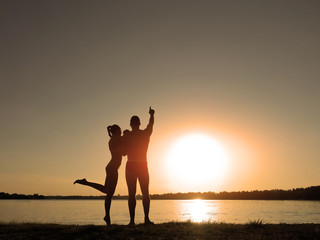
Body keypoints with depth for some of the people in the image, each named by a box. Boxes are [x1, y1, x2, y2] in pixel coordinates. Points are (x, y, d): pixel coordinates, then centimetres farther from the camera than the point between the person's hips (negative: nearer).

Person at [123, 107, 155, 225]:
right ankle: (146, 218, -3)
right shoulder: (146, 133, 3)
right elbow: (151, 124, 23)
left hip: (131, 165, -1)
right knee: (145, 193, 5)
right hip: (143, 165, 1)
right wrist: (152, 114, 43)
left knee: (132, 194, -1)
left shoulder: (127, 135, -3)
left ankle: (132, 220, -5)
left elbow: (124, 151, 4)